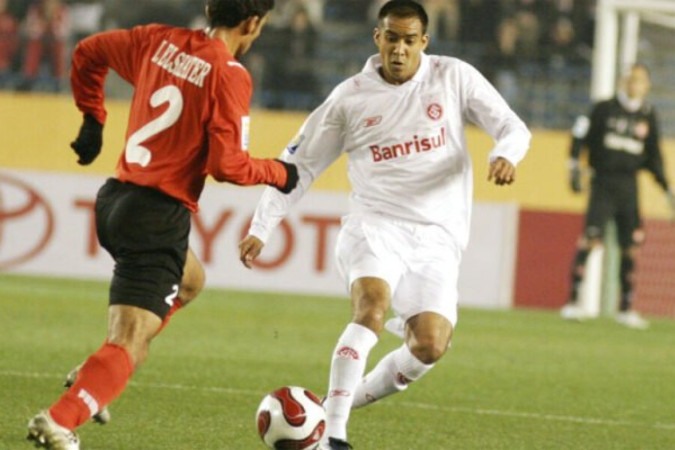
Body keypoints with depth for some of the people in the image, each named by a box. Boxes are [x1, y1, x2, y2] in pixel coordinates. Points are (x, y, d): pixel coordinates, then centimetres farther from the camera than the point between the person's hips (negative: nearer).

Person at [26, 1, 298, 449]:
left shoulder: (158, 41, 7)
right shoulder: (230, 76, -14)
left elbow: (88, 52, 20)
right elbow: (227, 165, -16)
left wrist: (93, 119, 29)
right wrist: (279, 173, 2)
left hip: (116, 198, 8)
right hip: (159, 214, -8)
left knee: (190, 281, 33)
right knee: (129, 344, -9)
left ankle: (95, 375, 22)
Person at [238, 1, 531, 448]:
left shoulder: (454, 77, 2)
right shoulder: (350, 97, 2)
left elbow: (513, 128, 3)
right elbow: (299, 164, 9)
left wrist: (505, 155, -21)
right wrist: (261, 228, 3)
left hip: (437, 237, 2)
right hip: (375, 224, -2)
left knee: (431, 345, -14)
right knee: (372, 307, -30)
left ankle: (351, 398, 12)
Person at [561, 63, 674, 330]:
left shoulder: (648, 117, 10)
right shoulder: (604, 109, -1)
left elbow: (653, 157, 16)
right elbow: (581, 136, 0)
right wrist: (574, 165, -10)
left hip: (629, 185, 4)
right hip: (603, 181, -4)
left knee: (631, 246, 4)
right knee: (590, 238, -15)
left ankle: (626, 308, 13)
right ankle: (573, 302, -15)